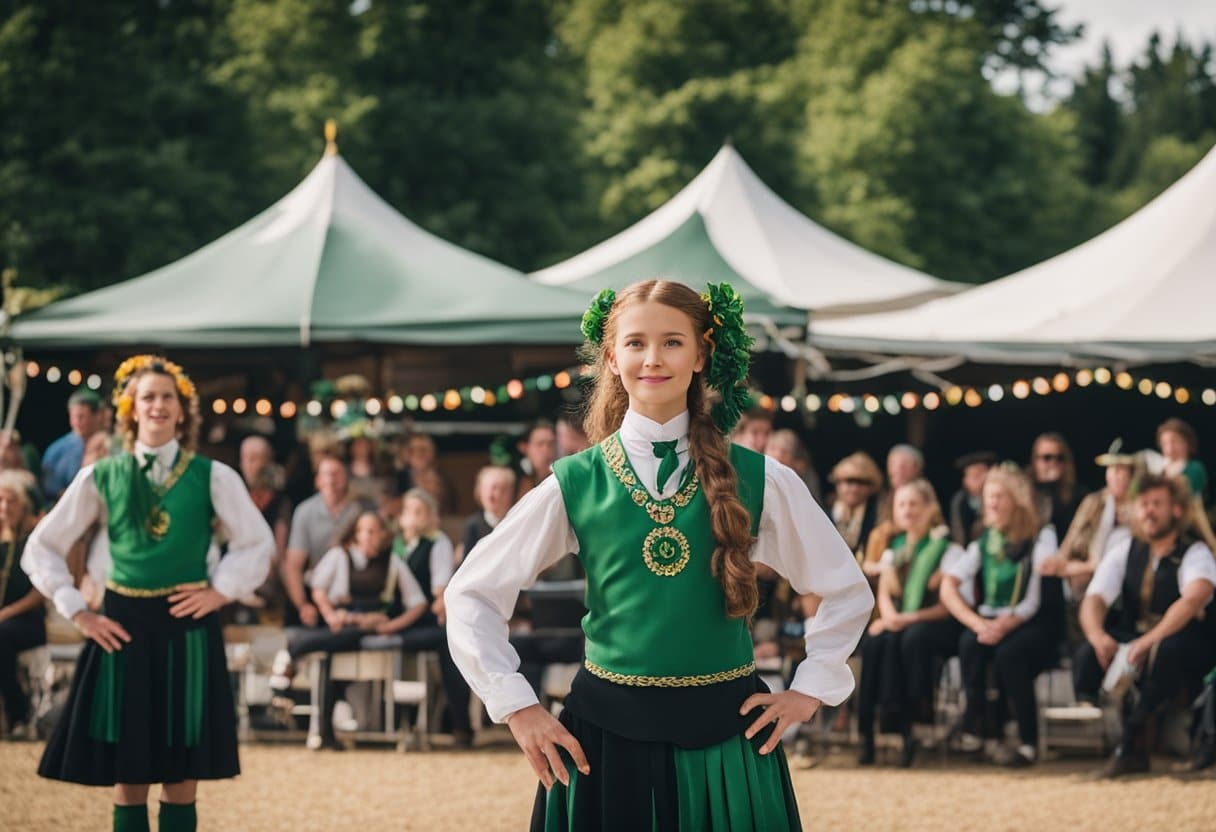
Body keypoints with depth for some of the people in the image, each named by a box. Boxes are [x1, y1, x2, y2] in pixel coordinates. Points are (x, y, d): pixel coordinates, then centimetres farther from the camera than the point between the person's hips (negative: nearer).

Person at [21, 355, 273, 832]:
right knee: (127, 776, 2)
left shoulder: (213, 477, 1)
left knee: (182, 775, 2)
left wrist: (220, 592, -3)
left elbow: (258, 544, 9)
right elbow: (42, 549, 7)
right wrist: (77, 613, -1)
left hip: (186, 628, 0)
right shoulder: (100, 478, 3)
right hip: (123, 627, 1)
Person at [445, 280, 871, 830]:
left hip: (724, 739, 0)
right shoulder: (576, 483, 0)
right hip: (609, 737, 0)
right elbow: (471, 595, 5)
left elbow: (847, 590, 13)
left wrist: (809, 690, 5)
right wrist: (516, 707, -1)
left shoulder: (758, 480, 1)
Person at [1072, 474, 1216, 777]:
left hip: (1186, 651, -4)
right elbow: (1093, 600, -7)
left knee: (1167, 650, -39)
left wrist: (1150, 641, -43)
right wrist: (1098, 637, -32)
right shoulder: (1125, 552, 5)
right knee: (1088, 652, -27)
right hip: (1133, 642, 4)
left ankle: (1131, 745, -35)